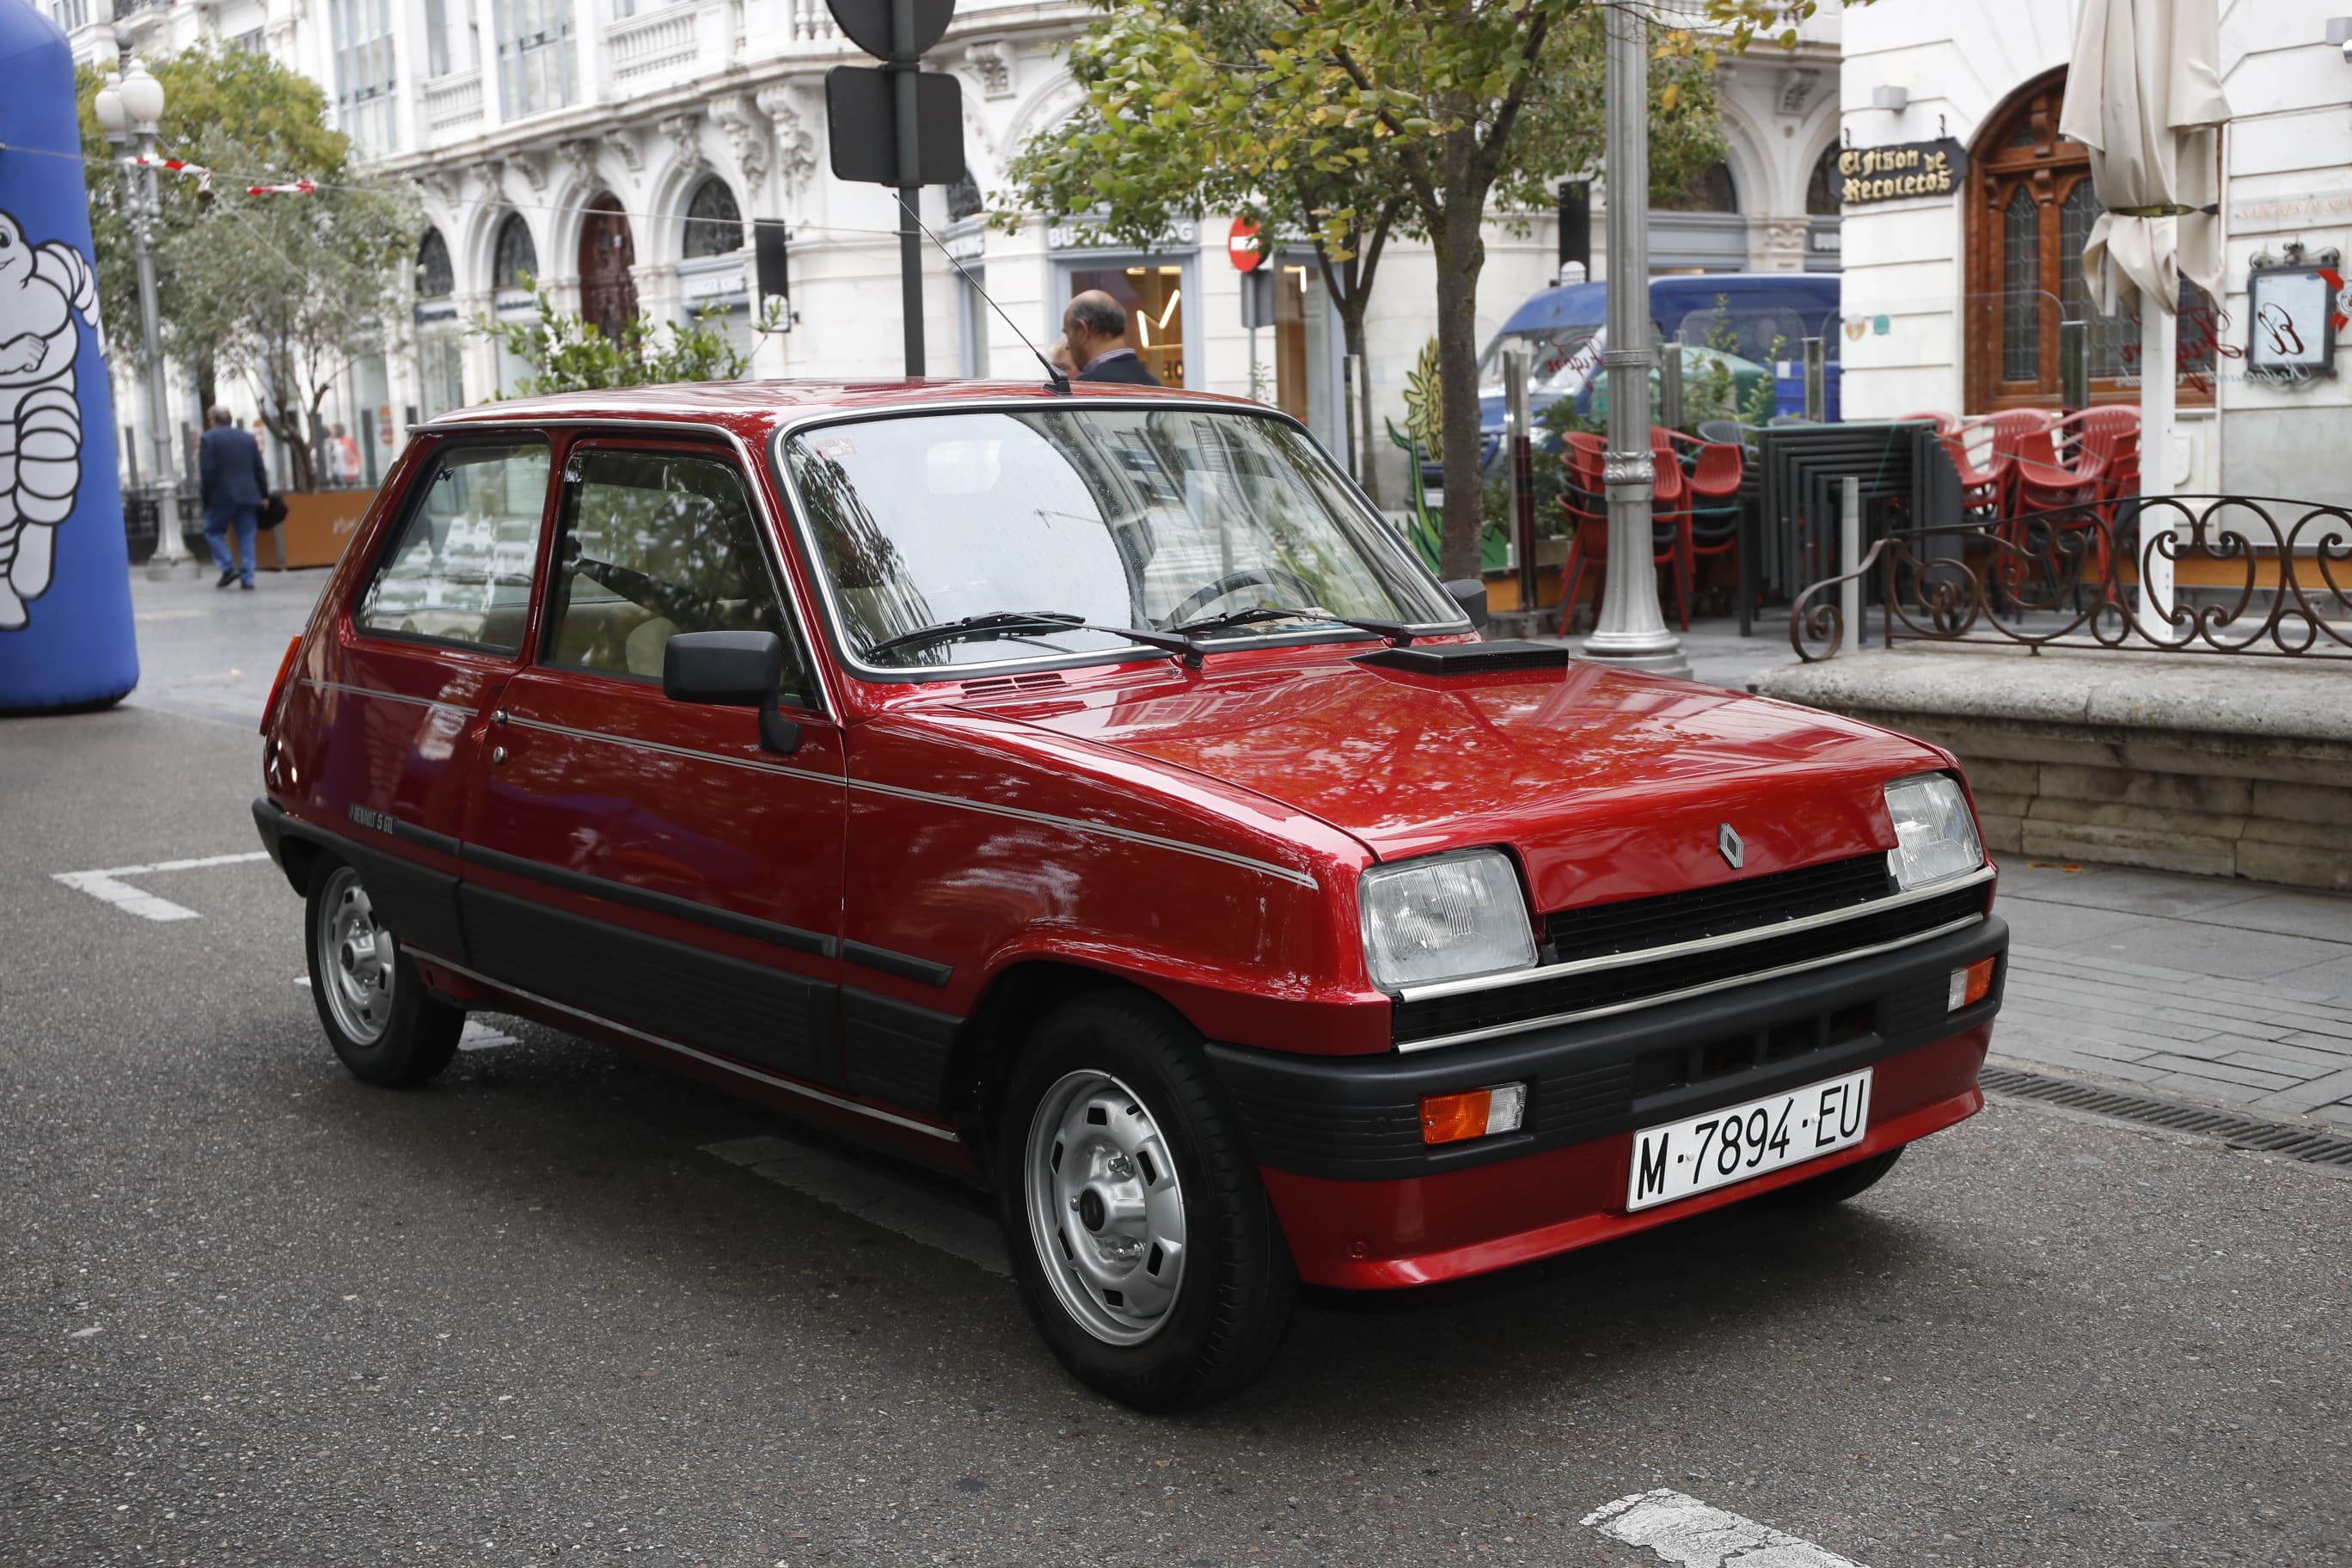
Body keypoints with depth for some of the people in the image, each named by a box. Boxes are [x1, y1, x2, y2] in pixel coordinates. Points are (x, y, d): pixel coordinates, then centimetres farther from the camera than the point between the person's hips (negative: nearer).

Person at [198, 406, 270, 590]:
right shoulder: (247, 438, 12)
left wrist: (205, 495, -1)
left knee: (213, 530, 12)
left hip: (222, 496, -4)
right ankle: (247, 578, -1)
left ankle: (228, 567, -4)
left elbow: (207, 471, -9)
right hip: (248, 495, 4)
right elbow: (259, 470, 11)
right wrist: (264, 494, 15)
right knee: (246, 537, 5)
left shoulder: (209, 439, -2)